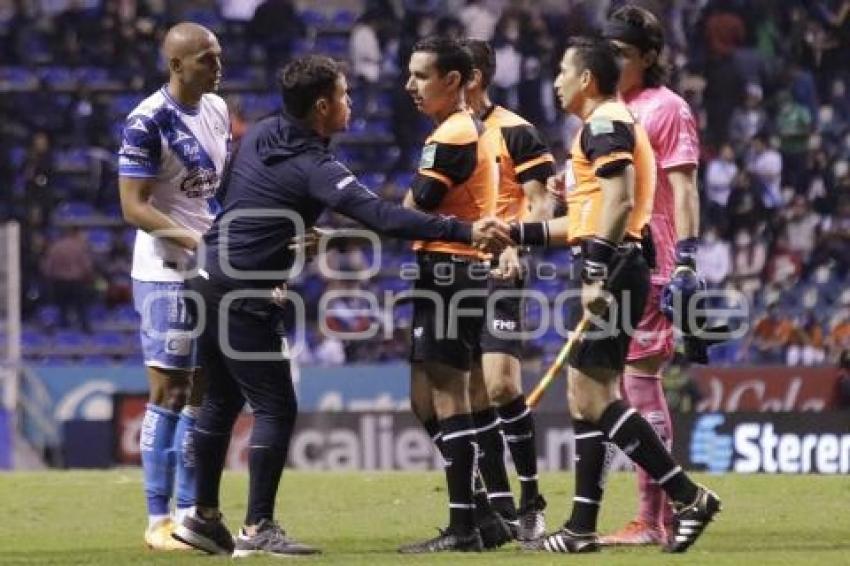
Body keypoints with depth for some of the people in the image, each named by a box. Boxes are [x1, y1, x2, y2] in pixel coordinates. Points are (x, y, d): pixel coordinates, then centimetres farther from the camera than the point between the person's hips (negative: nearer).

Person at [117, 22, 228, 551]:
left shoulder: (218, 110, 9)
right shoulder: (149, 122, -15)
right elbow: (134, 206, -17)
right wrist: (195, 240, -25)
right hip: (167, 275, -7)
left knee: (203, 392, 9)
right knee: (169, 392, -5)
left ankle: (191, 513, 15)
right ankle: (159, 521, 0)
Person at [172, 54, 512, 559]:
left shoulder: (260, 135, 7)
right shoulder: (313, 168, -18)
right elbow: (382, 217, -29)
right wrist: (467, 232, -33)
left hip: (211, 284, 9)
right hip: (244, 302, -9)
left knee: (224, 400, 18)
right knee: (276, 408, -5)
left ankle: (204, 517, 23)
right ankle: (258, 529, -6)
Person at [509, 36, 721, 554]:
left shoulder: (606, 124, -8)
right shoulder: (609, 126, 23)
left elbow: (618, 201, -21)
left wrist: (598, 272, -27)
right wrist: (521, 234, 26)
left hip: (615, 268, -11)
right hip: (614, 271, 11)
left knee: (593, 396, -13)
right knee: (585, 397, 9)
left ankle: (690, 497, -14)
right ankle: (582, 529, 9)